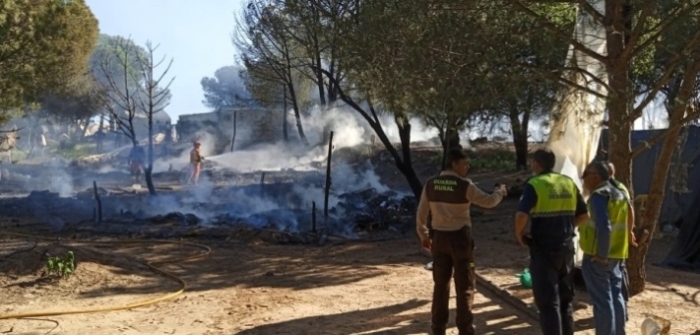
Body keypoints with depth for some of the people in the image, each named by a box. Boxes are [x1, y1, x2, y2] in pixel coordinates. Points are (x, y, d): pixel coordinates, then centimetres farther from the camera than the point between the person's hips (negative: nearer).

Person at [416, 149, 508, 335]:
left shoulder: (431, 184, 0)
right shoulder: (464, 185, -14)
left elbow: (421, 213, 5)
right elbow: (488, 201, -7)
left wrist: (423, 235, 18)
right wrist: (500, 192, 14)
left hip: (439, 237, 5)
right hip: (460, 237, -5)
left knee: (440, 284, 14)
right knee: (464, 286, 5)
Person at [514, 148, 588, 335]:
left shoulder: (534, 185, -12)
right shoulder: (569, 183, 7)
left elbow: (521, 215, -24)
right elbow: (584, 214, 11)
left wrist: (519, 234, -8)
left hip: (543, 250, -6)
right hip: (566, 248, 6)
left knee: (547, 301, 0)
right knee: (566, 298, 18)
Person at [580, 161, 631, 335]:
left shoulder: (599, 195, -15)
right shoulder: (619, 194, 13)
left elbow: (603, 227, -26)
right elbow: (626, 222, 17)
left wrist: (601, 255, -19)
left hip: (597, 257, -9)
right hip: (616, 255, 9)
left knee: (602, 301, -3)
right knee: (616, 297, 17)